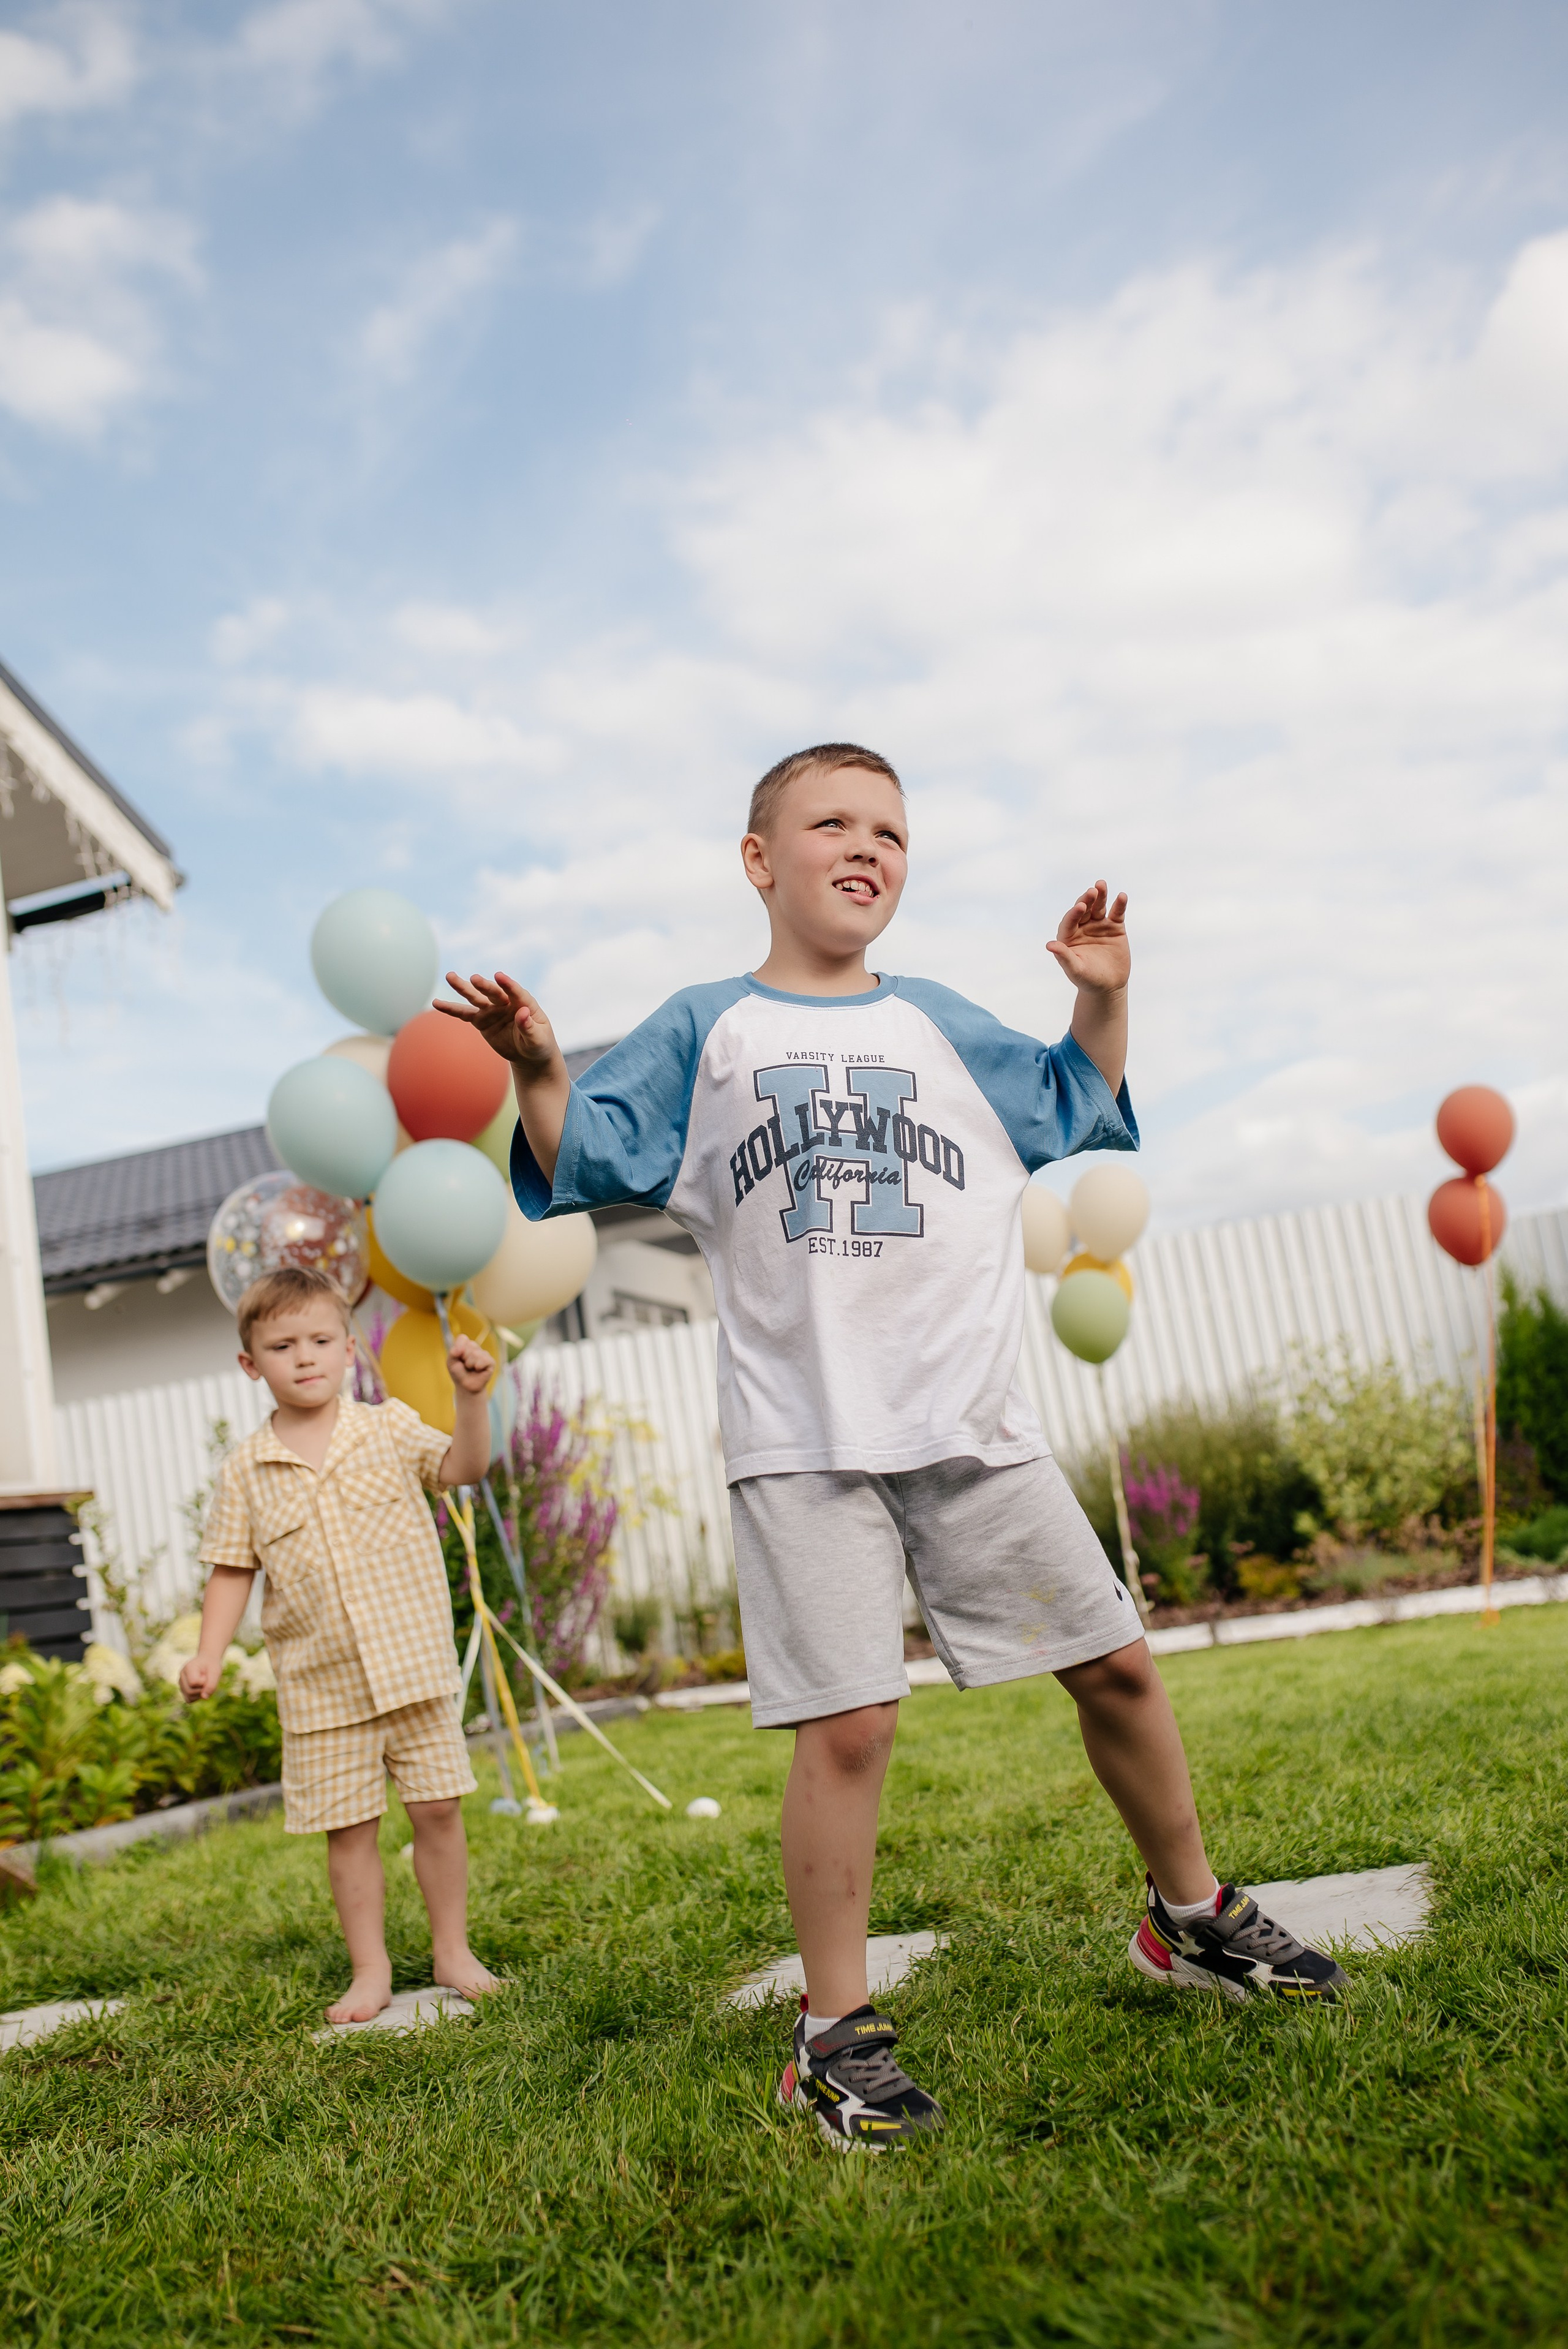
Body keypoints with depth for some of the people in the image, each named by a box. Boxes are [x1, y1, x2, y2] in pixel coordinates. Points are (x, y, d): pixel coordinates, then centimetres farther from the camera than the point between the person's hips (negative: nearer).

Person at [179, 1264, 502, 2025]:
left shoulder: (388, 1429, 1)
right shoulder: (246, 1468, 2)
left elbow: (464, 1466, -10)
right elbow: (232, 1568, 6)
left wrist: (470, 1397, -25)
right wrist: (209, 1654, -4)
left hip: (413, 1663, 0)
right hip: (320, 1684, 1)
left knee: (438, 1807, 5)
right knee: (348, 1828, 7)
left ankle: (452, 1950, 22)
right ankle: (370, 1970, 22)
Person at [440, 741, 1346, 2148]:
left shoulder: (939, 1026, 15)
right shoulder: (704, 1033, 7)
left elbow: (1080, 1110, 28)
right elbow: (583, 1164, 4)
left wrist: (1101, 1000, 12)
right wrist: (539, 1074, -14)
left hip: (975, 1426, 4)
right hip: (803, 1446, -3)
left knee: (1114, 1663, 8)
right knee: (848, 1726, -9)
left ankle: (1193, 1917, 32)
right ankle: (836, 2035, 9)